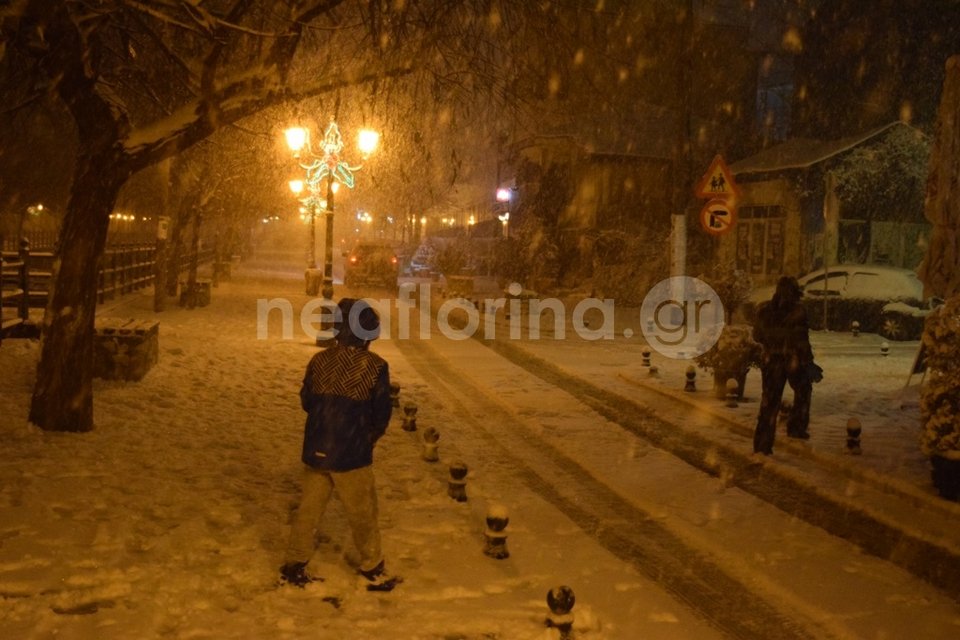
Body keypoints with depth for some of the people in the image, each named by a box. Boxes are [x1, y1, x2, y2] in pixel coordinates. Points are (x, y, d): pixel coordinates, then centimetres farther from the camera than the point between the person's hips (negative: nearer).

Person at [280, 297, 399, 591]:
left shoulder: (319, 361, -3)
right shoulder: (375, 366, -14)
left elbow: (306, 401, 8)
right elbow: (382, 414, -7)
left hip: (316, 451, 4)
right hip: (352, 455, -4)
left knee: (308, 508, 16)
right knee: (362, 514, 11)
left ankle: (294, 566, 23)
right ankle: (372, 570, 25)